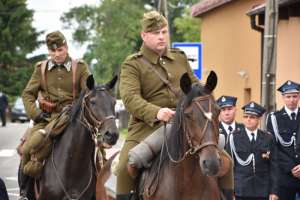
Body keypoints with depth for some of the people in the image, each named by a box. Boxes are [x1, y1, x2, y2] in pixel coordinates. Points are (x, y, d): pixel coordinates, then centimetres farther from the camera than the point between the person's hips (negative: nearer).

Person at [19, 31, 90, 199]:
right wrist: (35, 113, -5)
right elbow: (28, 94, 11)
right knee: (28, 149, -20)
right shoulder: (41, 68, 11)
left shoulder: (80, 68, 5)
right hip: (47, 119, 1)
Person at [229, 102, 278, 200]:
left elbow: (273, 166, 4)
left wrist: (274, 191, -1)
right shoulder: (234, 137, 1)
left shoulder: (268, 138, 5)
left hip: (262, 191, 1)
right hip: (241, 190, -1)